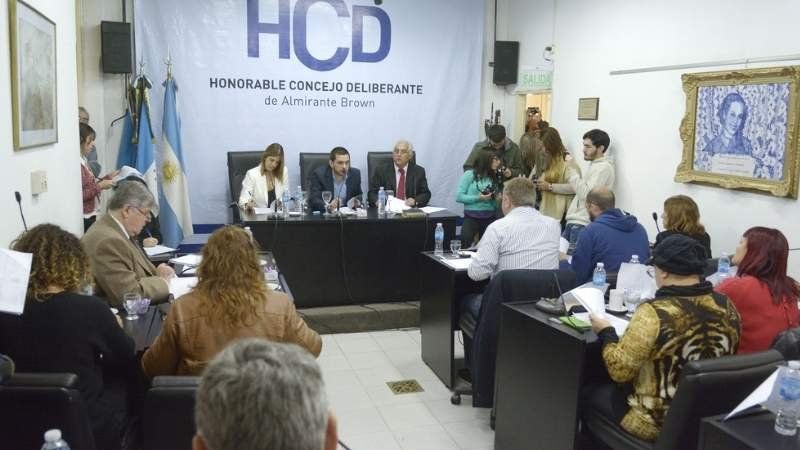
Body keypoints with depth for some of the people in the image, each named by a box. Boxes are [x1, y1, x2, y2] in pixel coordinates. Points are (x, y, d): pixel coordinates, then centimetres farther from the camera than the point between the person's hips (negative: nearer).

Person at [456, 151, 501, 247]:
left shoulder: (493, 178, 15)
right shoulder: (469, 174, 0)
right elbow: (459, 197, -7)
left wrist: (497, 199, -2)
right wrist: (478, 198, -15)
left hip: (489, 218, 4)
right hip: (471, 217, -4)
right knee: (465, 246, -22)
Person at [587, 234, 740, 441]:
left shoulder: (654, 313, -27)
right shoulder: (727, 307, -7)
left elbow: (619, 370, -20)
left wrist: (606, 332, -4)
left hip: (659, 422, -6)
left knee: (590, 391, 20)